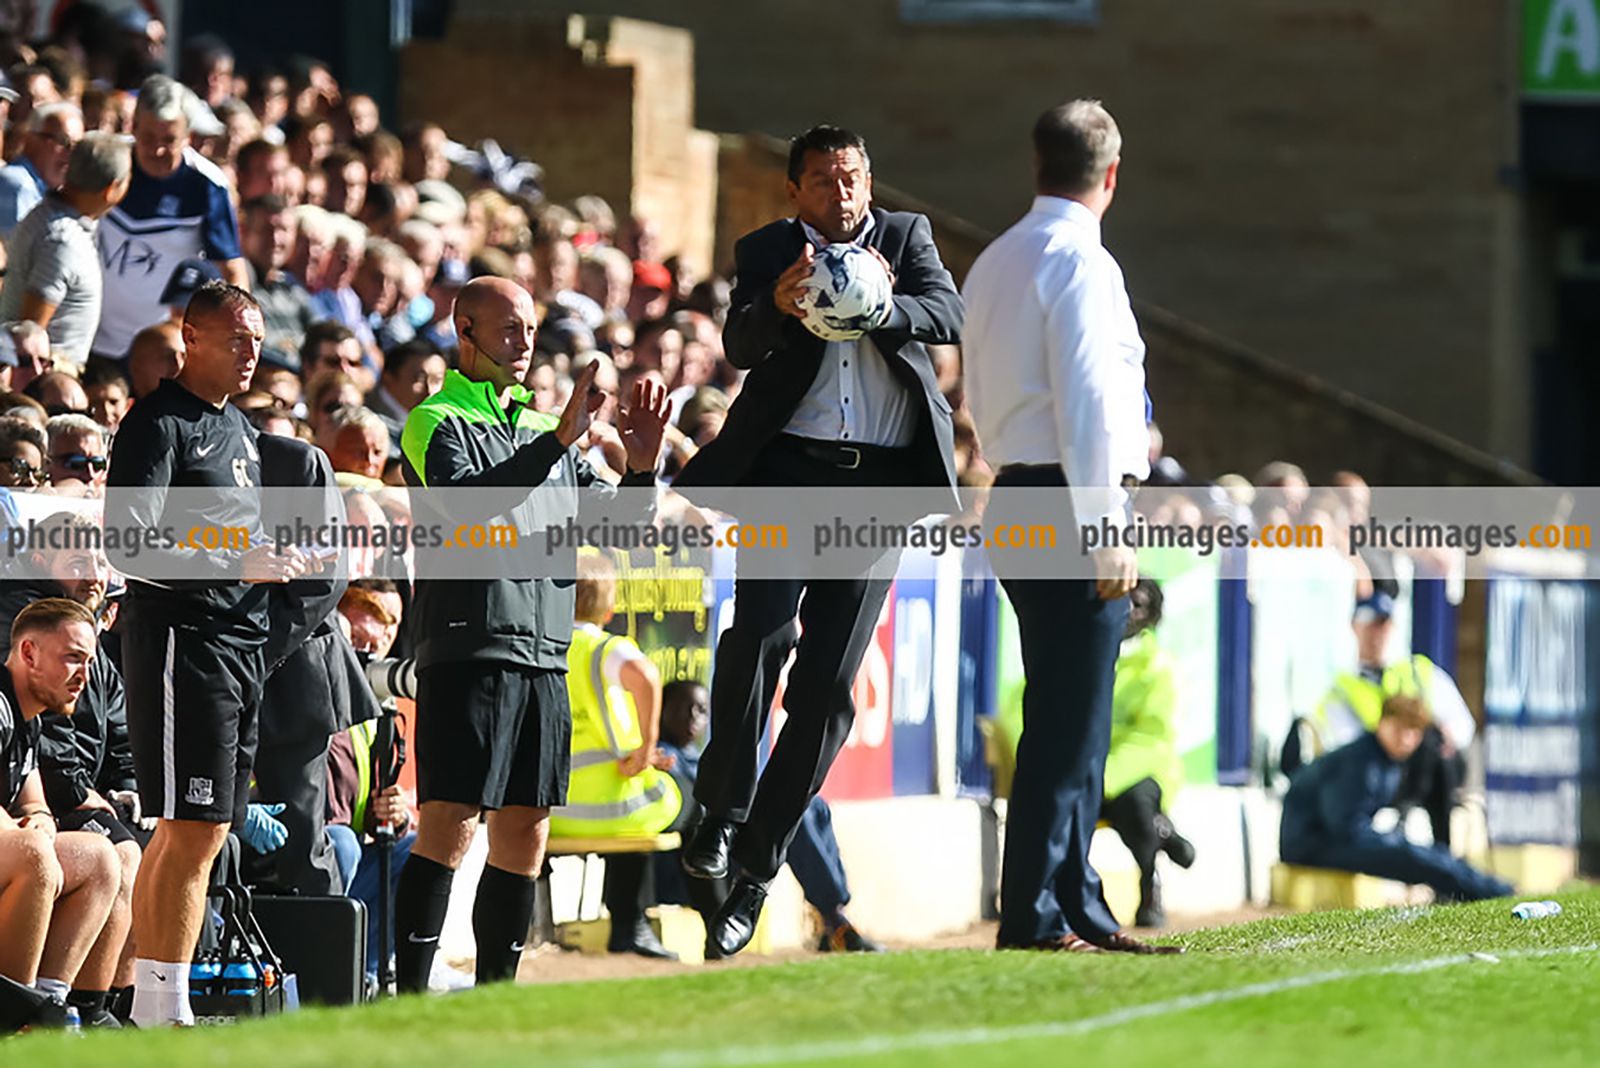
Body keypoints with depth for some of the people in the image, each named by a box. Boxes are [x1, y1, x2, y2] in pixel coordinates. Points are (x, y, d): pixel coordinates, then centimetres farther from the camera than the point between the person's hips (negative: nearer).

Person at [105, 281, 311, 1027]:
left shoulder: (238, 428, 20)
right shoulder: (158, 423, -9)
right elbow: (129, 546, -18)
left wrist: (278, 558, 12)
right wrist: (236, 566, -24)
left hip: (239, 642, 9)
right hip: (181, 637, -9)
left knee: (194, 829, 8)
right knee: (193, 831, -13)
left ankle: (148, 1004, 11)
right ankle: (165, 1012, -13)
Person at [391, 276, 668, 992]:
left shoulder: (543, 430, 22)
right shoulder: (435, 424, 0)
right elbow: (467, 504, -19)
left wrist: (641, 467, -1)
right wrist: (559, 441, -26)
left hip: (544, 660, 7)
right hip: (467, 653, -7)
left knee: (524, 840, 7)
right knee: (448, 832, -12)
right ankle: (408, 1001, -13)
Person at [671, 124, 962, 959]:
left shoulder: (906, 236, 11)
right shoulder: (767, 251, 6)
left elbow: (950, 318, -4)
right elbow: (739, 345, -10)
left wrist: (882, 307, -23)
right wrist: (778, 305, -32)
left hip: (882, 482, 1)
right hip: (791, 467, -1)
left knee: (826, 684, -1)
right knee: (759, 631, -23)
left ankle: (755, 867, 4)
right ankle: (721, 808, -8)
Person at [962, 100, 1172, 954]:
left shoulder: (994, 264, 17)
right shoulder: (1079, 260, -12)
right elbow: (1085, 402, -18)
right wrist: (1106, 530, -19)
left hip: (1015, 498, 10)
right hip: (1070, 503, -10)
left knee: (1071, 723, 14)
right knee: (1066, 725, -8)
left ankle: (1079, 908, 17)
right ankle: (1035, 916, -9)